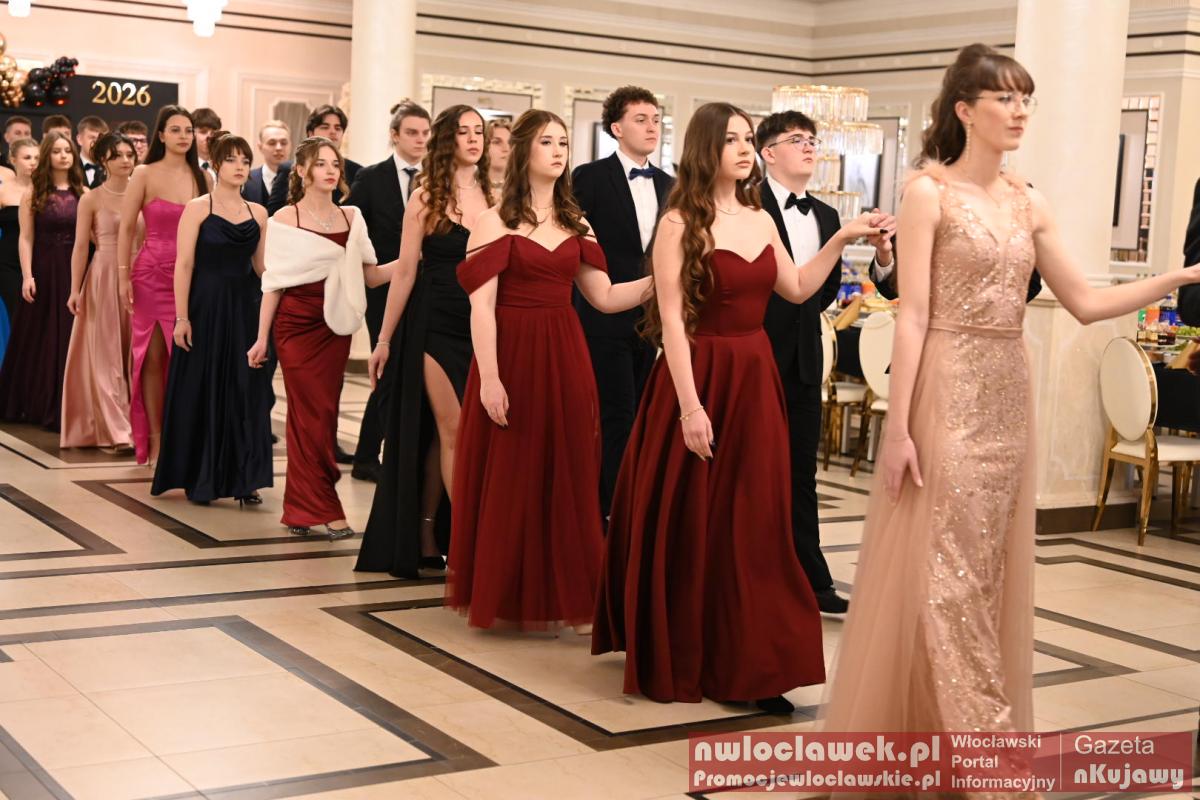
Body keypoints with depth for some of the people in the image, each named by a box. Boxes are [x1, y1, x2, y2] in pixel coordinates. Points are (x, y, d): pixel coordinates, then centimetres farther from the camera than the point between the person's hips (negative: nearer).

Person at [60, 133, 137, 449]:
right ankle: (115, 430, 3)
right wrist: (75, 290, -6)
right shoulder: (91, 200, -1)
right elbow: (80, 247, -1)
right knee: (106, 353, 0)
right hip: (104, 279, -2)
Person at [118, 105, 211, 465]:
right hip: (152, 275, -2)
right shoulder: (145, 174, -1)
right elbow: (126, 228, -1)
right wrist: (124, 275, -7)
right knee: (153, 356, 2)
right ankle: (155, 440, 9)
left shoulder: (201, 177, 7)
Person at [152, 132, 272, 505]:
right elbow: (184, 265, -7)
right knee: (201, 390, 3)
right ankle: (199, 478, 13)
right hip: (206, 307, -4)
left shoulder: (258, 213, 9)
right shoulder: (198, 208, -3)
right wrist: (181, 317, -13)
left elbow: (261, 266, 12)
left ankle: (243, 478, 11)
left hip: (244, 309, 4)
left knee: (246, 392, 4)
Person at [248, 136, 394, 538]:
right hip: (297, 324, -4)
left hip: (336, 326, 4)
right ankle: (323, 508, 3)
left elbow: (371, 275, 6)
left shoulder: (352, 218, 9)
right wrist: (262, 338, -2)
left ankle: (300, 508, 16)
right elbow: (273, 282, 0)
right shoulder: (285, 219, -1)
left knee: (323, 414, 5)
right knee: (314, 414, -4)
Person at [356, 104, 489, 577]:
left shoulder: (491, 198, 8)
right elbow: (406, 272, -2)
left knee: (443, 434, 9)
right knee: (454, 431, -7)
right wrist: (384, 339, -1)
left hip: (478, 326, 4)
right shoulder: (426, 198, -2)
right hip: (436, 325, -4)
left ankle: (426, 537, 19)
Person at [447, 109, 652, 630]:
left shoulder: (575, 224, 12)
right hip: (513, 355, -5)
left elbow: (605, 298, 10)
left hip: (565, 359, 5)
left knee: (568, 479, 6)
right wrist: (489, 378, -18)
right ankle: (503, 597, 16)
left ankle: (569, 597, 15)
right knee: (510, 479, 2)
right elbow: (480, 305, -10)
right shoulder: (496, 221, -4)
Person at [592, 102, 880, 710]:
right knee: (688, 525, 3)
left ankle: (746, 665, 14)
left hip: (754, 381, 6)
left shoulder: (761, 220, 11)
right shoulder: (680, 223, -8)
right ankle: (676, 662, 19)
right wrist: (690, 406, -19)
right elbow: (671, 319, -13)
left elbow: (797, 290, 20)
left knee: (751, 525, 6)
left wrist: (840, 240, 9)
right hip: (698, 378, -6)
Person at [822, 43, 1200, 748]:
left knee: (993, 568, 11)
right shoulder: (929, 193, -6)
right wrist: (899, 427, -15)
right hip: (947, 394, -6)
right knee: (945, 570, -3)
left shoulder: (1030, 204, 10)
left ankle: (978, 736, 22)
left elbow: (1085, 302, 9)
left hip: (1008, 397, 6)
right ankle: (980, 737, 5)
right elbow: (913, 316, -11)